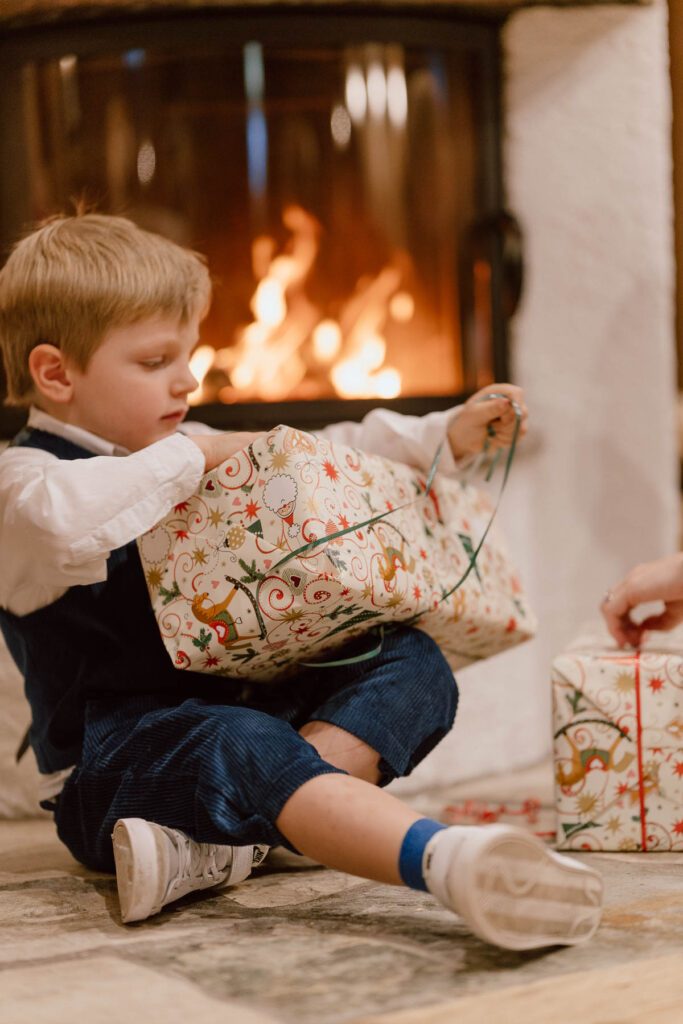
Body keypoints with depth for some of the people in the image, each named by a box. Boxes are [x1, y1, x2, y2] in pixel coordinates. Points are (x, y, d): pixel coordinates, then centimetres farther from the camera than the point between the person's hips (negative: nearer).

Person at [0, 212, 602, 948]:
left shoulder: (187, 452, 19)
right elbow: (65, 520, -35)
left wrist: (446, 437, 12)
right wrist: (190, 458, -21)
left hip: (240, 704, 9)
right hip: (112, 764, -8)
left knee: (413, 663, -7)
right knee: (239, 744, -38)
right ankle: (446, 861, -66)